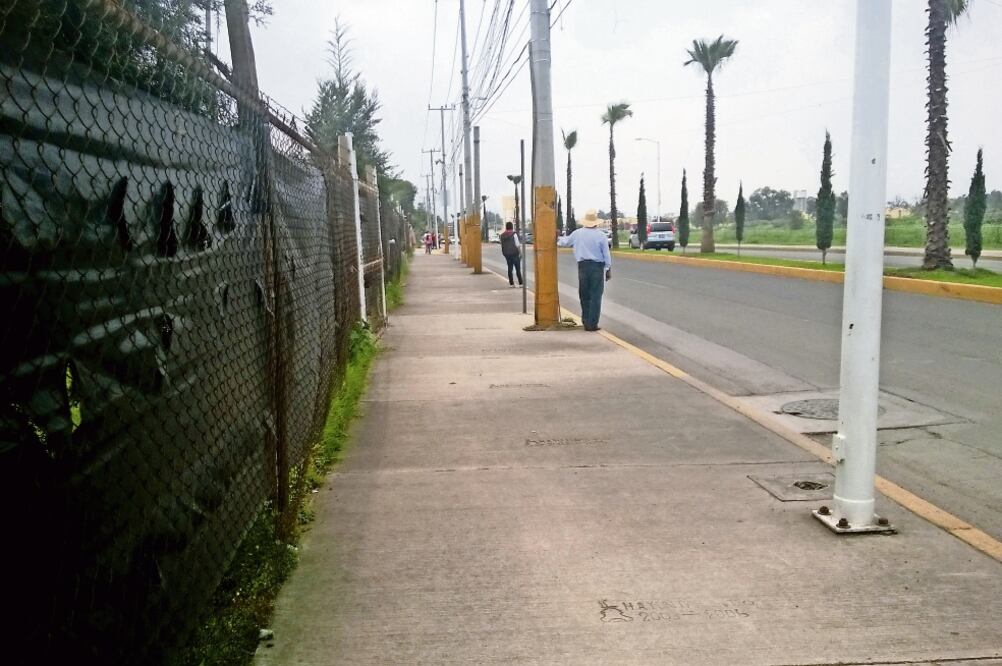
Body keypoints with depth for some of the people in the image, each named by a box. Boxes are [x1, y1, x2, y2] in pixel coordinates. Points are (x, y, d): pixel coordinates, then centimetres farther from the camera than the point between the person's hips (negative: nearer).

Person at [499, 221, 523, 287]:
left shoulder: (502, 235, 6)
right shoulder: (514, 234, -10)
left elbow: (502, 245, 9)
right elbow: (517, 245, -12)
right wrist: (520, 253, -5)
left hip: (506, 254, 5)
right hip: (514, 253, -5)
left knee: (510, 268, 10)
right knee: (518, 268, -3)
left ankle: (511, 283, 8)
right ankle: (520, 283, -6)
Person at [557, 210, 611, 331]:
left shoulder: (577, 233, 2)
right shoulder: (601, 235, -6)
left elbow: (565, 242, 17)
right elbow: (606, 254, -4)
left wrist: (558, 239, 38)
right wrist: (608, 269, 5)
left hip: (583, 266, 3)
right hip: (597, 266, -3)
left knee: (584, 296, 13)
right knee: (595, 296, -1)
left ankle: (586, 322, 17)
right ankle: (592, 324, -3)